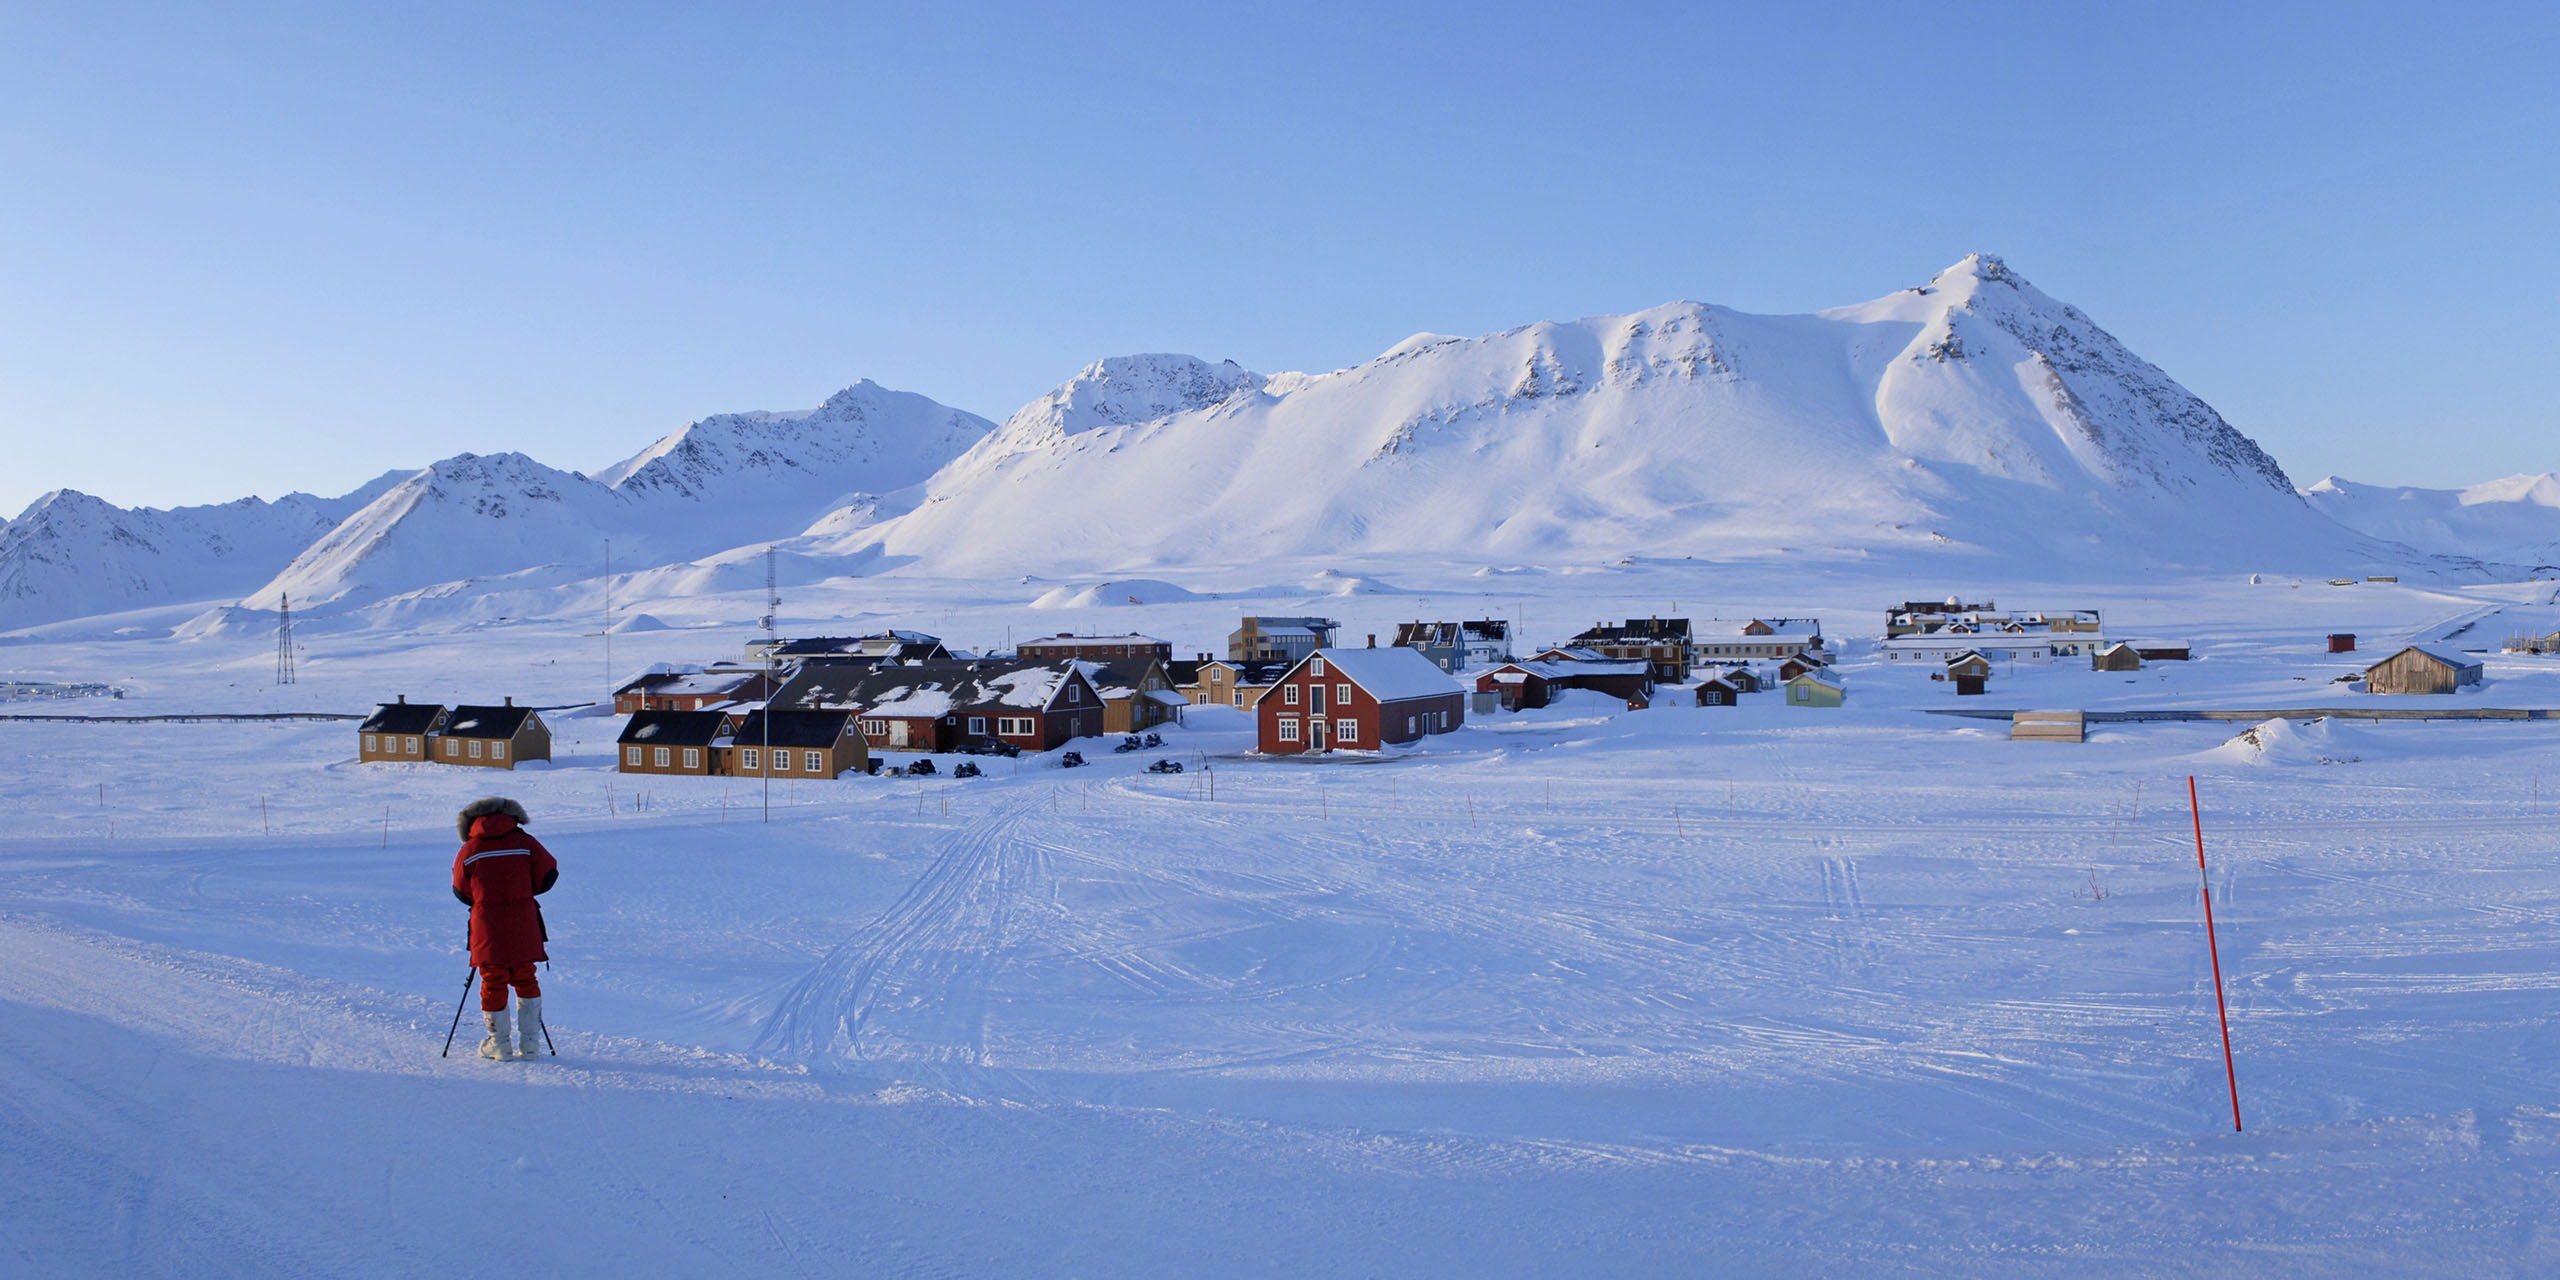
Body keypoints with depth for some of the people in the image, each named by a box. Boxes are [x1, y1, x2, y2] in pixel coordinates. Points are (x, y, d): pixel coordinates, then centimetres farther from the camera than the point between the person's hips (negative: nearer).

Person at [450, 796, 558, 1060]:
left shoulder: (468, 851, -2)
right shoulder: (525, 842, -1)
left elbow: (461, 892, 4)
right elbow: (548, 875, 0)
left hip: (488, 928, -1)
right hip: (523, 926, 1)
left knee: (493, 983, 9)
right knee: (525, 980, 12)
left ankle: (498, 1045, 16)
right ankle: (530, 1042, 11)